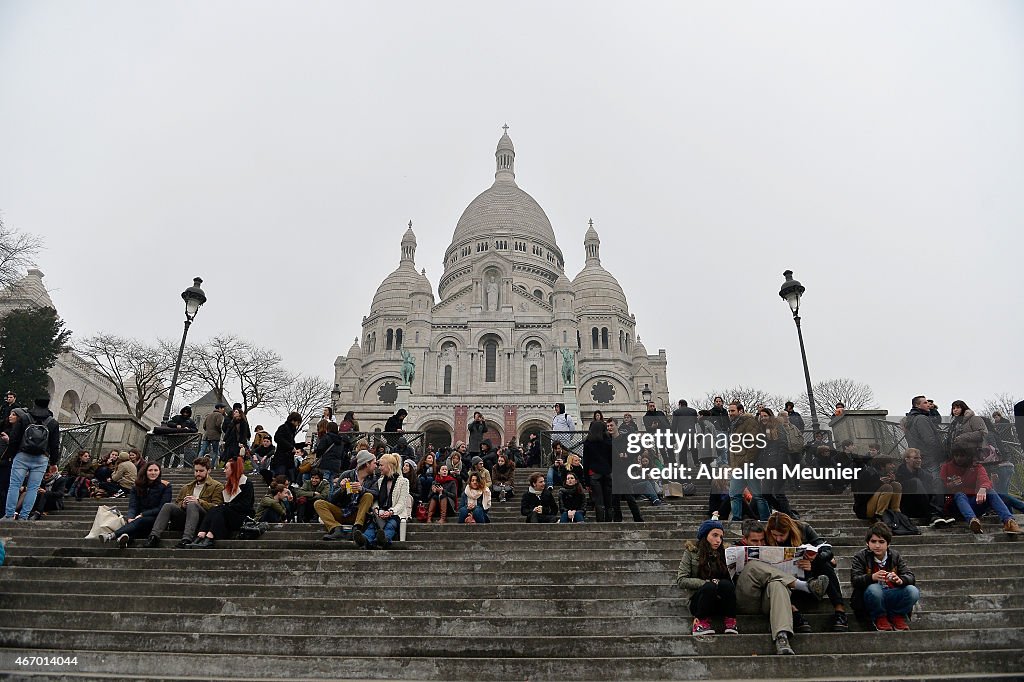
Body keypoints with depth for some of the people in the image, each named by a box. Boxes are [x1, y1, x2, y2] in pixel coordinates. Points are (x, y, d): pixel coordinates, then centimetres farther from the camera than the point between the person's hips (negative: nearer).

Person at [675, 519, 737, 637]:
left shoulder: (724, 552, 8)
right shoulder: (691, 552, -1)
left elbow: (731, 580, 5)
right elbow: (681, 581, -9)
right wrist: (707, 583, -20)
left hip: (721, 602, 2)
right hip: (699, 600, -2)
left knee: (725, 584, -28)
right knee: (709, 586, -33)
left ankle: (730, 621, -15)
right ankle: (701, 621, -16)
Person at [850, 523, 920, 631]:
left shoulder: (895, 556, 7)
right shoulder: (860, 557, -4)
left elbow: (910, 576, -4)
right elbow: (854, 580, -17)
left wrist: (900, 580, -29)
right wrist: (872, 577, -38)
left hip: (891, 596, 3)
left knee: (913, 591, -23)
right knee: (873, 589, -36)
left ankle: (896, 615, 2)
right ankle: (879, 617, -7)